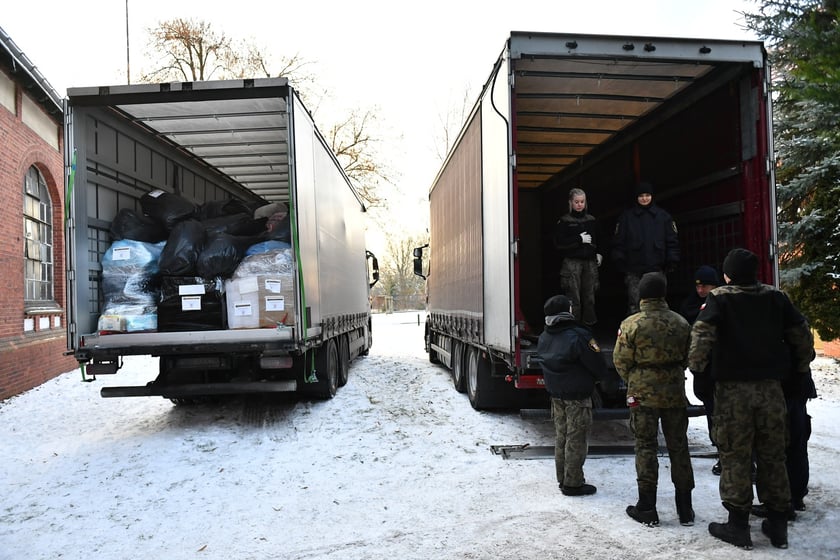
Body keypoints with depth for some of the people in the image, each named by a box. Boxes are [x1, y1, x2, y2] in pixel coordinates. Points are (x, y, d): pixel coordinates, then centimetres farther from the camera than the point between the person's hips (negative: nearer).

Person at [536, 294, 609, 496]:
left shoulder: (544, 337, 3)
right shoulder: (577, 337, -21)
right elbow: (597, 364, -13)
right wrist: (603, 376, 7)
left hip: (555, 394, 7)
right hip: (577, 396, -7)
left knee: (561, 436, 16)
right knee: (576, 440, 1)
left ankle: (563, 479, 25)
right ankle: (573, 483, 8)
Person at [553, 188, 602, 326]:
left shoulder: (591, 220, 15)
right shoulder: (564, 221, 1)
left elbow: (598, 240, 26)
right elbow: (559, 243, -8)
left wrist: (598, 254, 10)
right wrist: (579, 239, -11)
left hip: (590, 262, 4)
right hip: (572, 262, -4)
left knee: (590, 296, 6)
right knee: (573, 298, -8)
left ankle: (589, 324, 15)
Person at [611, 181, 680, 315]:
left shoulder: (663, 216, 9)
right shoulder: (627, 216, 6)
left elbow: (672, 241, 8)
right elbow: (618, 242, 5)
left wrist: (672, 262, 1)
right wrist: (620, 261, -3)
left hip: (656, 269, 1)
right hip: (634, 270, -1)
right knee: (634, 304, -4)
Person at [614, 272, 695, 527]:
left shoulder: (631, 324, -13)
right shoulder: (681, 323, 0)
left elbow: (621, 361, -7)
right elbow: (687, 357, 10)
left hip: (643, 393, -3)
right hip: (675, 393, 3)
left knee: (646, 448, 5)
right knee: (678, 448, 12)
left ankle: (647, 508, 10)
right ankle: (685, 508, 20)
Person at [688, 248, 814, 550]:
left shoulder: (719, 298, -6)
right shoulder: (775, 297, 6)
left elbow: (702, 334, -20)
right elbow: (802, 335, 9)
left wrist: (696, 366, -8)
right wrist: (800, 369, 21)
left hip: (733, 388, -4)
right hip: (770, 387, 4)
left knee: (735, 457, 4)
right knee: (772, 456, 13)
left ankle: (738, 524, 10)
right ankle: (778, 524, 21)